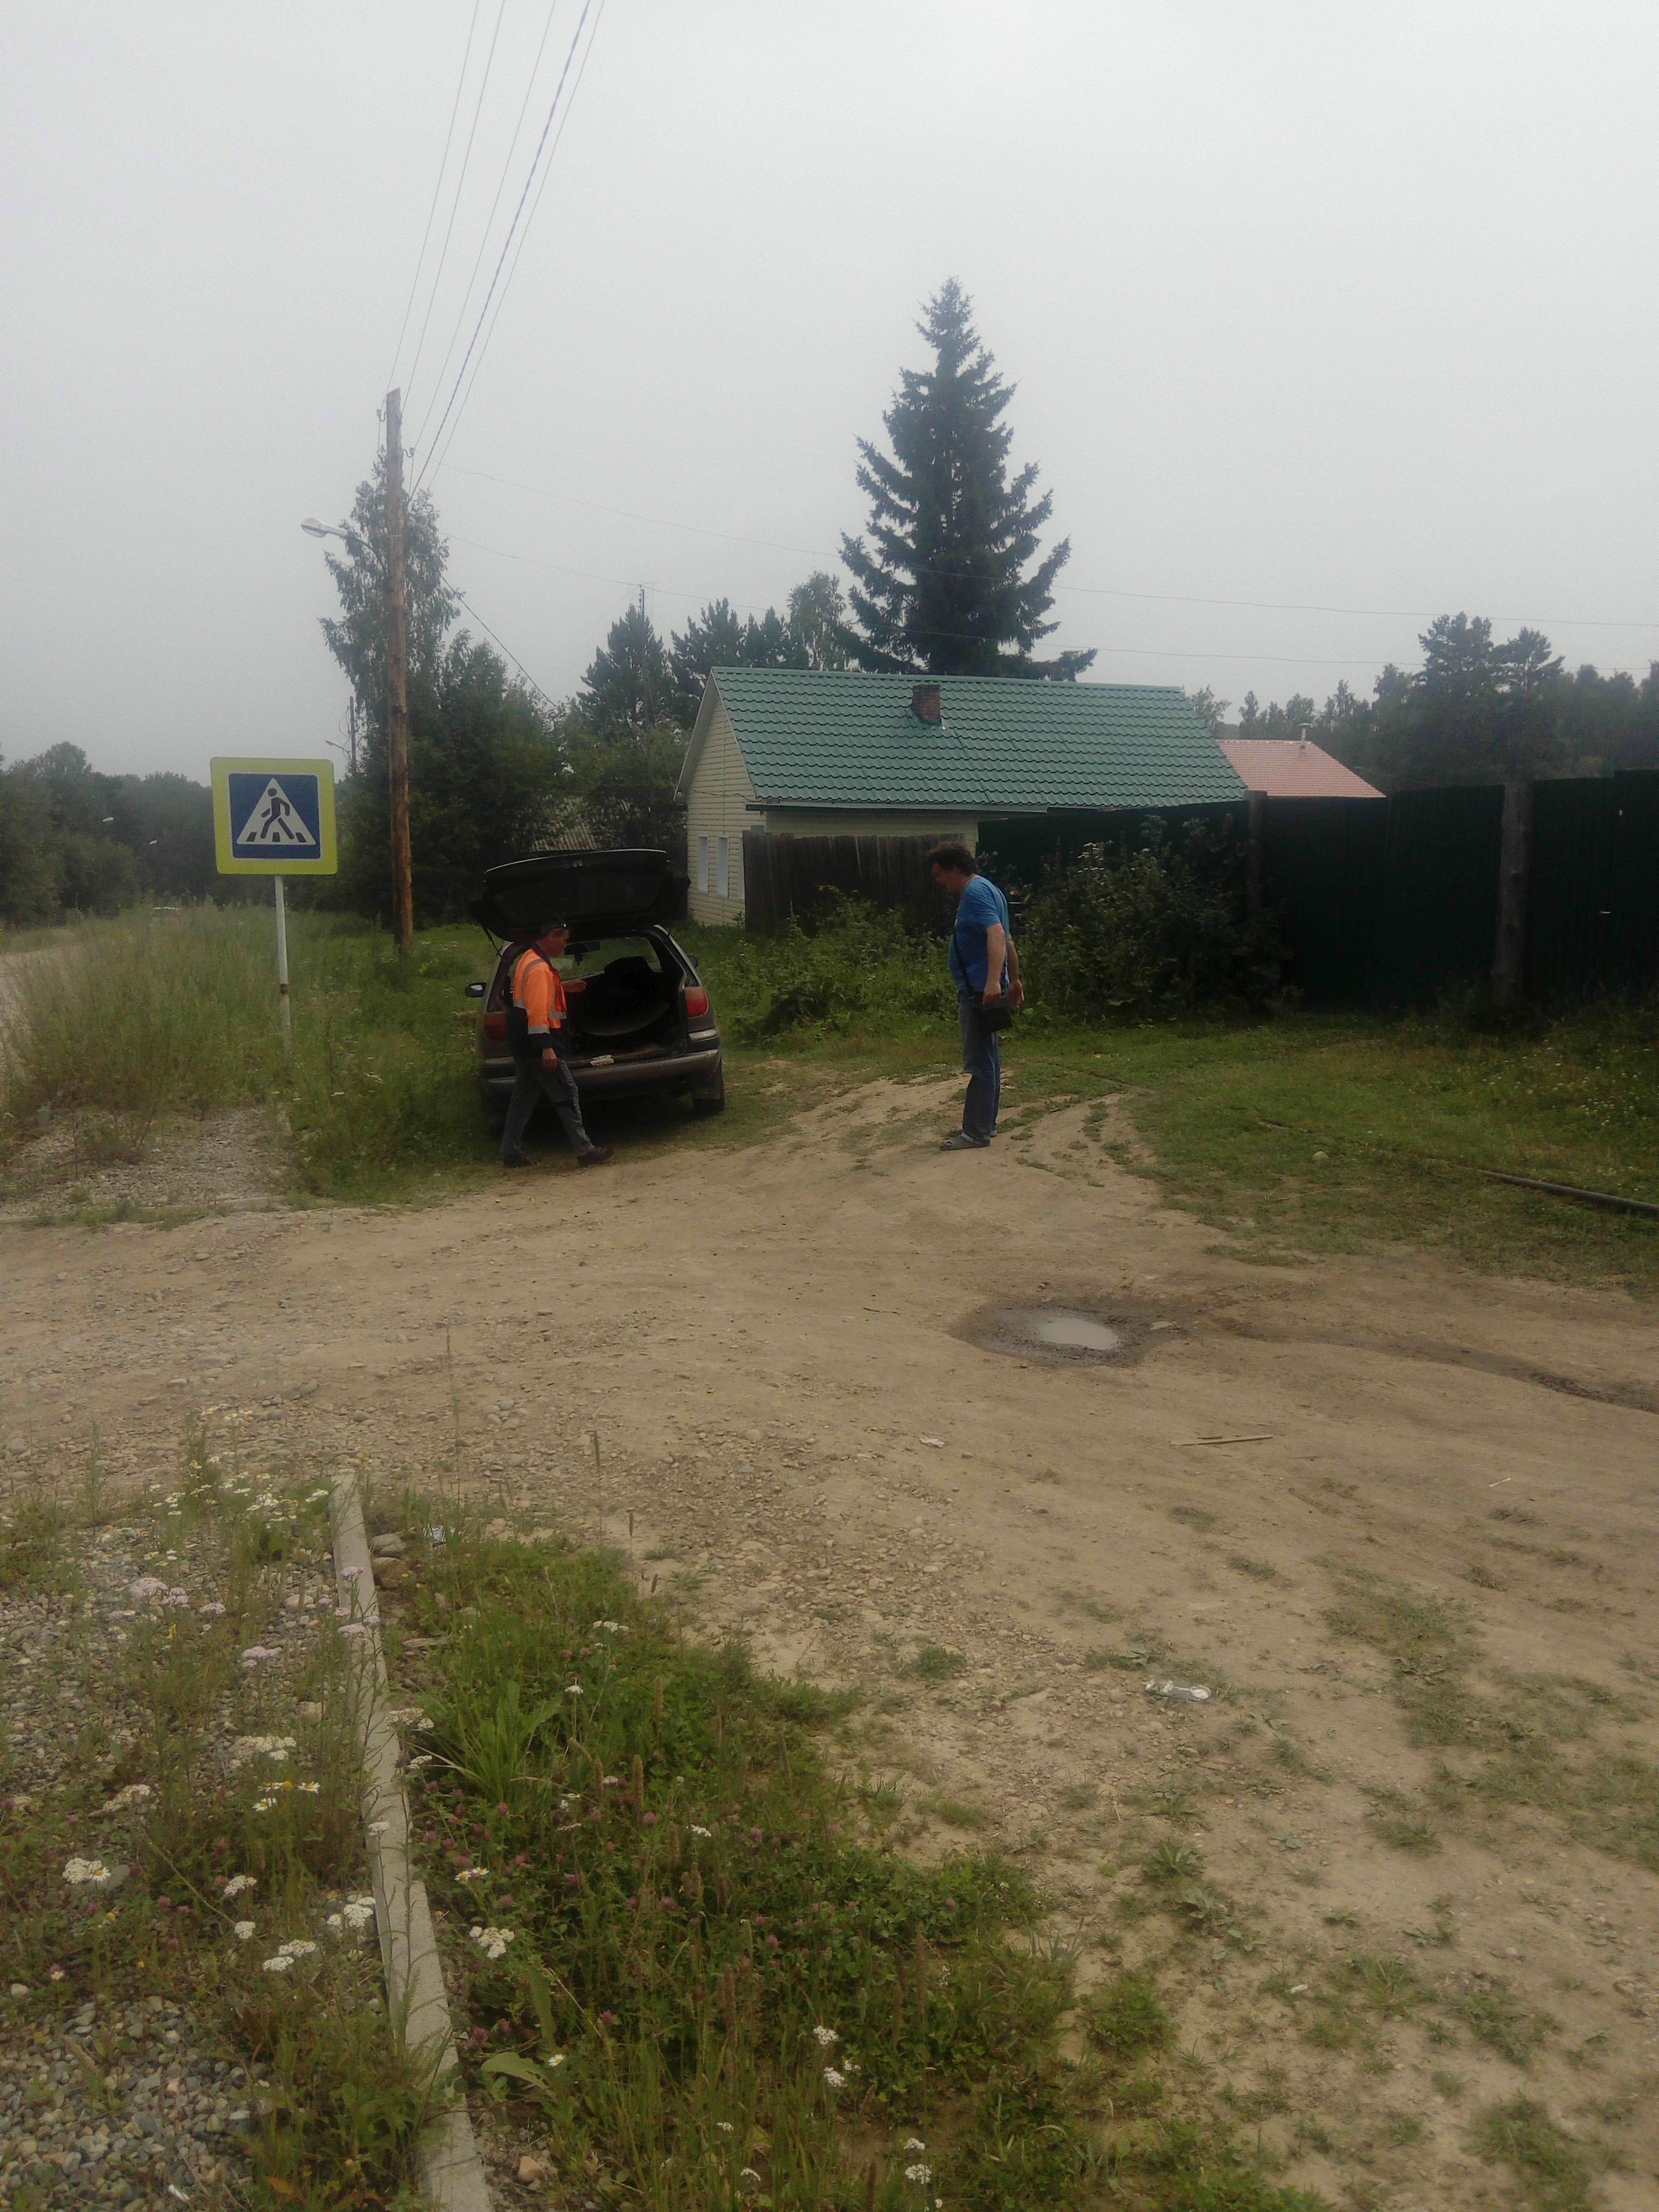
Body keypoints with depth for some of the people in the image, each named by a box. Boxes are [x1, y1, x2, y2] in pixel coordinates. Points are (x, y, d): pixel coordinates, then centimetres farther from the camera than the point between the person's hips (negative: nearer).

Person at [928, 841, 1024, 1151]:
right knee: (988, 1060, 15)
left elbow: (996, 933, -29)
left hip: (979, 991, -11)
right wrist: (1015, 981, 28)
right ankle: (985, 1123, 23)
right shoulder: (985, 890, 18)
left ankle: (976, 1133, -4)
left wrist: (993, 981, -39)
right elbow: (1007, 940, 23)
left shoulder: (975, 892, -14)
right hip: (984, 988, 11)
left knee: (980, 1062, -7)